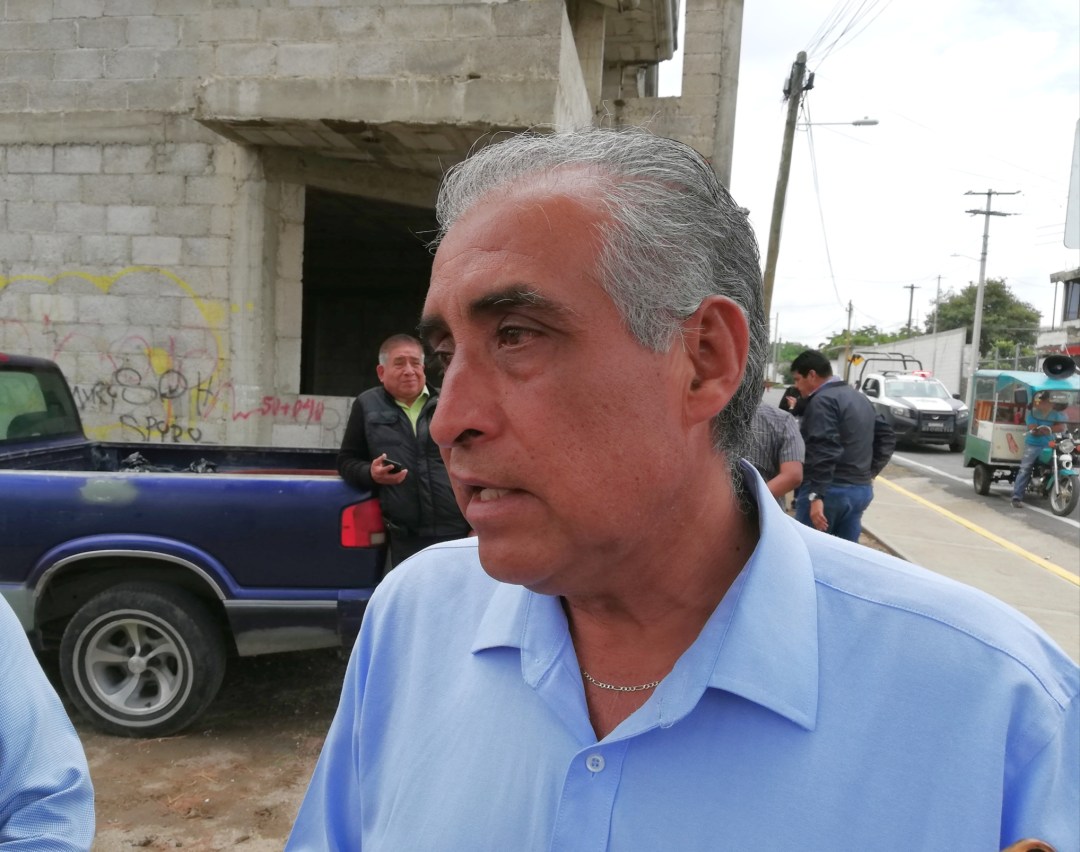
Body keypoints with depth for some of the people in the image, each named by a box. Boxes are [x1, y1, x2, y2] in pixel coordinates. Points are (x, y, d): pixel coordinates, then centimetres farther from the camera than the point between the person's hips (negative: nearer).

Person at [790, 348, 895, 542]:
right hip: (861, 489, 9)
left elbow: (825, 450, -23)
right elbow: (887, 437, 23)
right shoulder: (859, 398, 19)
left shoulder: (823, 400, -12)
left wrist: (816, 495, -26)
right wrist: (870, 472, 16)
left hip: (830, 490, -9)